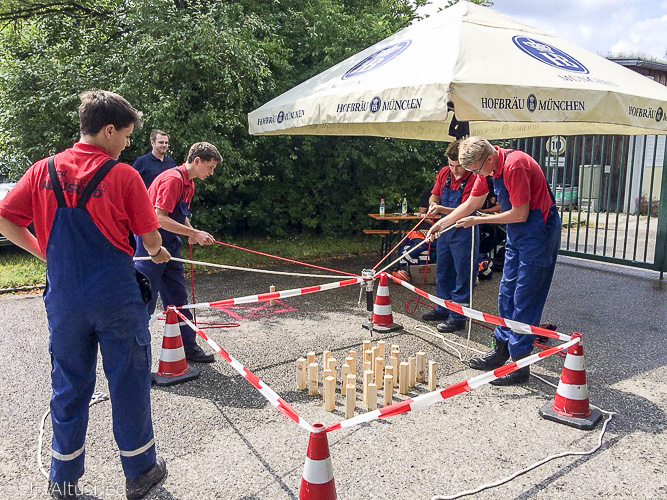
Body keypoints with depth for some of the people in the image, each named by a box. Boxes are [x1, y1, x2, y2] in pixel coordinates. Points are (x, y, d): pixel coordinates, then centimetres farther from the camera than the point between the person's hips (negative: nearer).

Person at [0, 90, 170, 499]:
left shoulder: (43, 171, 2)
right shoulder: (123, 175, -9)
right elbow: (151, 239, -5)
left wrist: (42, 251, 16)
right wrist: (159, 252, 17)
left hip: (64, 299, 4)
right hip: (116, 297, -3)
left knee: (69, 387, 16)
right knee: (129, 383, 10)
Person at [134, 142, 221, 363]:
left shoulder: (189, 184, 11)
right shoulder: (173, 179, -19)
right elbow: (160, 218, -26)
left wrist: (193, 233, 3)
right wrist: (194, 233, -23)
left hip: (170, 245, 9)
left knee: (178, 298, 11)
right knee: (145, 299, -1)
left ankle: (187, 347, 20)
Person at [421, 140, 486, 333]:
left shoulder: (473, 179, -17)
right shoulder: (444, 173, 2)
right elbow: (434, 196, 11)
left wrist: (442, 209, -33)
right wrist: (433, 204, -12)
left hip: (464, 231, -7)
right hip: (445, 228, 7)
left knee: (463, 275, 0)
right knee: (442, 272, 16)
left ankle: (458, 317, 8)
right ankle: (444, 308, 31)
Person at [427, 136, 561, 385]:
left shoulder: (514, 165, -25)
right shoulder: (488, 168, 3)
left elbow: (520, 214, -22)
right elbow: (471, 203, 16)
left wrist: (478, 220, -12)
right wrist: (442, 223, 11)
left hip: (537, 232, -9)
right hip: (516, 234, 9)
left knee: (525, 299, -6)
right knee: (507, 293, 13)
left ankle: (519, 364, 2)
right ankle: (502, 349, 25)